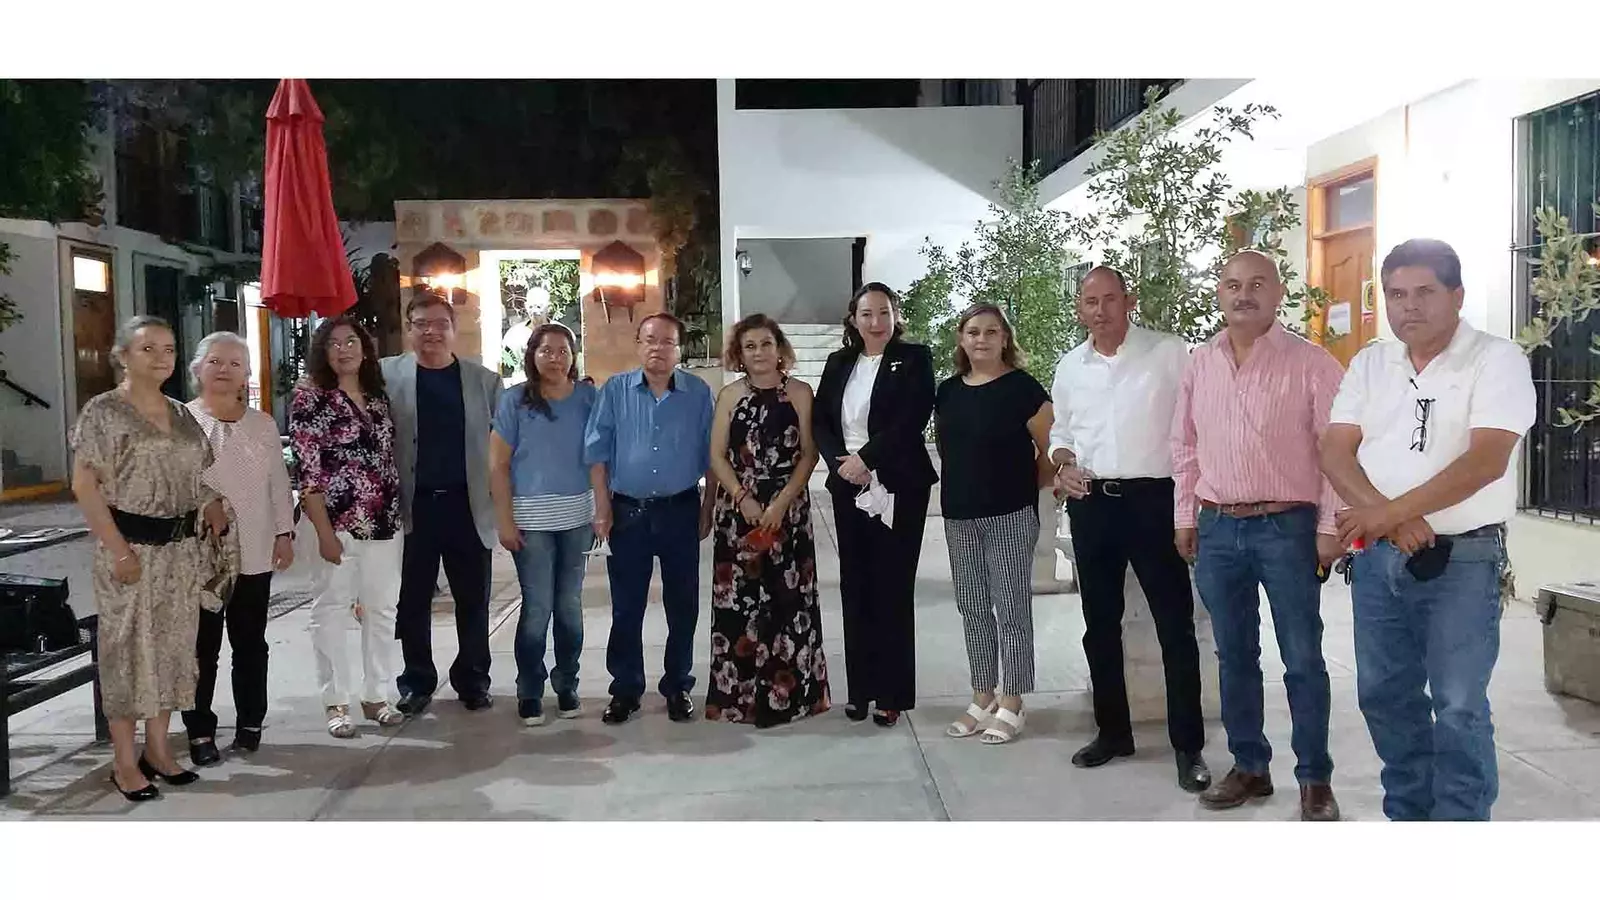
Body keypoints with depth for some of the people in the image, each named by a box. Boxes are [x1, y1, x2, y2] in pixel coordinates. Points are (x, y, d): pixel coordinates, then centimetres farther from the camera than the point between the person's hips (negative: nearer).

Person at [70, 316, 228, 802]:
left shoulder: (181, 414, 11)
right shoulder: (104, 411, -7)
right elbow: (84, 484, -12)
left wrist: (215, 514, 0)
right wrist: (118, 549, -17)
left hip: (181, 549, 6)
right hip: (132, 547, -6)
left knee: (172, 646, 11)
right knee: (129, 648, 0)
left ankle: (158, 748, 23)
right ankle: (125, 761, 11)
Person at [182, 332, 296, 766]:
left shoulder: (262, 424, 10)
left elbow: (278, 482, 11)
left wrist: (284, 533, 6)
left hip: (253, 552, 3)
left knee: (250, 643, 10)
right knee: (202, 645, 3)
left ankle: (250, 724, 21)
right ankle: (200, 731, 12)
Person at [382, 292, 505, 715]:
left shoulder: (484, 380, 4)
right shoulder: (387, 375, 2)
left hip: (469, 506, 1)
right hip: (412, 507, 0)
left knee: (473, 600, 8)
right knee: (413, 600, 9)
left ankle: (473, 680, 22)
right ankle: (417, 682, 22)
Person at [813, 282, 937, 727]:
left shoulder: (914, 359, -1)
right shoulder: (839, 363, 13)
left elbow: (911, 420, -13)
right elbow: (820, 421, 7)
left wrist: (865, 458, -16)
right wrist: (841, 462, -10)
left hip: (898, 490, -4)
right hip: (848, 489, 4)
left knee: (893, 589, 0)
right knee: (855, 587, 7)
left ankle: (892, 694, 8)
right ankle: (860, 688, 16)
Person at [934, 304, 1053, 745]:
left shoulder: (1022, 387, -7)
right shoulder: (948, 391, 9)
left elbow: (1050, 448, -5)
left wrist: (1029, 487, 1)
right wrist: (954, 493, 11)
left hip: (1011, 515, -5)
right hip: (960, 517, 6)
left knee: (1011, 609, 0)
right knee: (972, 608, 11)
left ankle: (1010, 707, 10)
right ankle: (982, 700, 22)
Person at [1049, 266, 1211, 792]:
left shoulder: (1169, 353, -4)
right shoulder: (1070, 367, 9)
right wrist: (1063, 464, -1)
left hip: (1153, 498, -4)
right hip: (1091, 503, 5)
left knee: (1175, 624, -1)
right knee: (1100, 624, 12)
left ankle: (1188, 745, 8)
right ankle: (1112, 731, 26)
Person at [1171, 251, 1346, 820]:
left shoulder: (1311, 363, -6)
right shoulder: (1199, 363, 8)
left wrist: (1330, 528, -10)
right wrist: (1185, 517, 10)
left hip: (1287, 527, -4)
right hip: (1217, 528, 5)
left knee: (1302, 660, 3)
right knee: (1234, 656, 12)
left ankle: (1315, 780, 16)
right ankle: (1249, 767, 26)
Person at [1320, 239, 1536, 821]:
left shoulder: (1497, 360, -7)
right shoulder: (1369, 364, 8)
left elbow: (1486, 461, -19)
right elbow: (1336, 453, -1)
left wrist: (1388, 512, -23)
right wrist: (1389, 519, -17)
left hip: (1463, 558, -5)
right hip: (1377, 558, 5)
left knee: (1459, 708, 1)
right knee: (1385, 695, 14)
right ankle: (1408, 814, 31)